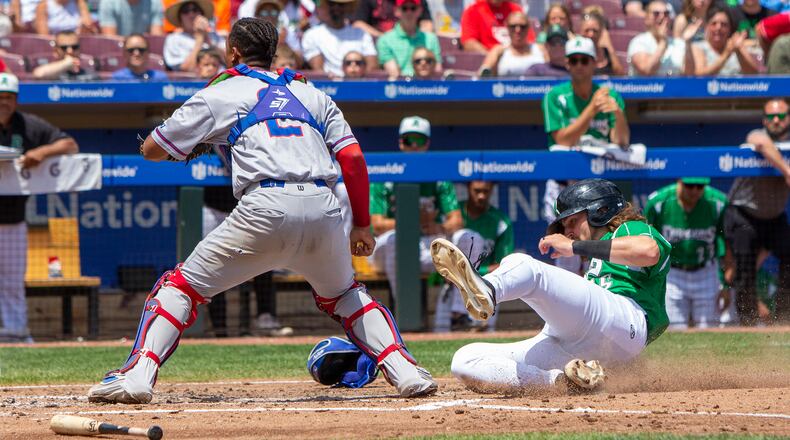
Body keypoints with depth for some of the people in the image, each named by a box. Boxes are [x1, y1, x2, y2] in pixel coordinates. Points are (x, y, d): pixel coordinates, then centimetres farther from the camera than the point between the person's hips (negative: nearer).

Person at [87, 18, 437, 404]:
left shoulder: (219, 94, 18)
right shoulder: (313, 95, 28)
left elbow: (152, 150, 20)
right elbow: (353, 158, 16)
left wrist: (189, 140, 40)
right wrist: (362, 224, 21)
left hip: (265, 208, -4)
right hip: (323, 209, 4)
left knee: (183, 285, 8)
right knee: (344, 295, 29)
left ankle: (138, 375, -9)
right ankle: (406, 372, 12)